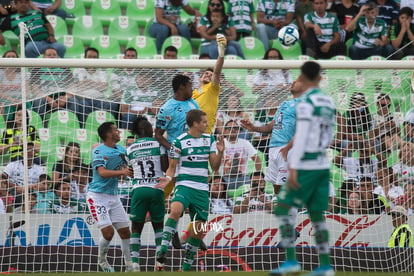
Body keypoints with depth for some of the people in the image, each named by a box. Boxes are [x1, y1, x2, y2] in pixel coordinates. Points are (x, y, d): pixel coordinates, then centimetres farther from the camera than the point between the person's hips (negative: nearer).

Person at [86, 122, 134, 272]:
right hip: (97, 196, -6)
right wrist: (122, 172, -34)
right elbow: (102, 173, -24)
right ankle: (102, 260, 11)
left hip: (113, 196, 6)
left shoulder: (121, 150, 8)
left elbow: (128, 169, 9)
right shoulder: (98, 151, -12)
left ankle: (130, 265, 14)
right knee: (108, 231, -13)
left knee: (125, 231, 4)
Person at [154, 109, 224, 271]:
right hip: (184, 185, -5)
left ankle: (186, 266, 16)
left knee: (199, 230, 3)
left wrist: (220, 152, -7)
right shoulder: (180, 141, -3)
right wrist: (168, 178, -17)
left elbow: (214, 167, 10)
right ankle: (163, 249, -35)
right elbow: (172, 167, 4)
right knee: (175, 210, -36)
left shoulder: (209, 140, 10)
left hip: (202, 189, 5)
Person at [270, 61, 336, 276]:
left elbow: (301, 137, -17)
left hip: (306, 167, -7)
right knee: (316, 214, 10)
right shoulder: (329, 102, 9)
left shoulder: (306, 103, -12)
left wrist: (293, 168, -18)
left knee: (282, 208, -2)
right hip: (323, 165, 7)